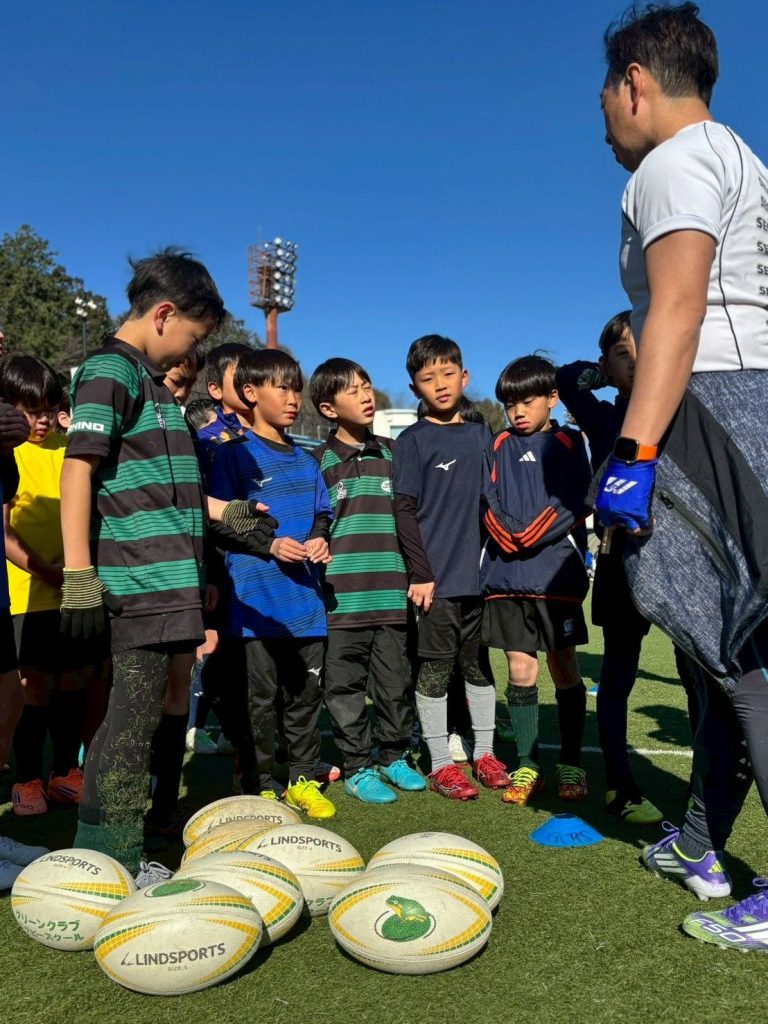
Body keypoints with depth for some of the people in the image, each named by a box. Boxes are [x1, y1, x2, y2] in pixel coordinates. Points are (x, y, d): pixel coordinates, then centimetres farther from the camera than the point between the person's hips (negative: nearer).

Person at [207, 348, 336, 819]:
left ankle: (303, 779, 25)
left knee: (306, 693, 12)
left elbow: (323, 512, 19)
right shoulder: (234, 454, -2)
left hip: (305, 596, 6)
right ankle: (259, 786, 16)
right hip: (257, 598, -5)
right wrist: (270, 544, -17)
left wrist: (320, 538, -2)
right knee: (260, 697, 2)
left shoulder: (306, 460, 16)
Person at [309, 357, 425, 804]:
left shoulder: (392, 452, 12)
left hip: (391, 593, 3)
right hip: (342, 596, -3)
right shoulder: (318, 461, 2)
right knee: (347, 686, 5)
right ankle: (358, 767, 19)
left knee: (395, 682, 10)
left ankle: (395, 757, 28)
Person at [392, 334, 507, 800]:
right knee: (435, 669, 4)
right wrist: (420, 573, -12)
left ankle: (485, 753, 28)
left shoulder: (481, 435, 10)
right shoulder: (413, 440, -3)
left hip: (478, 574, 4)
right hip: (436, 577, -4)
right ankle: (441, 765, 17)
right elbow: (405, 511, -6)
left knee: (478, 665, 14)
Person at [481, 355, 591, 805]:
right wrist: (507, 535, -11)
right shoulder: (501, 445, 14)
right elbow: (489, 500, 6)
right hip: (506, 577, 2)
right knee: (520, 670, 4)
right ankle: (527, 766, 14)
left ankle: (571, 764, 17)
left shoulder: (569, 442, 6)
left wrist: (532, 536, -12)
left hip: (557, 574, -2)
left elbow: (575, 503, -4)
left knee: (564, 668, 5)